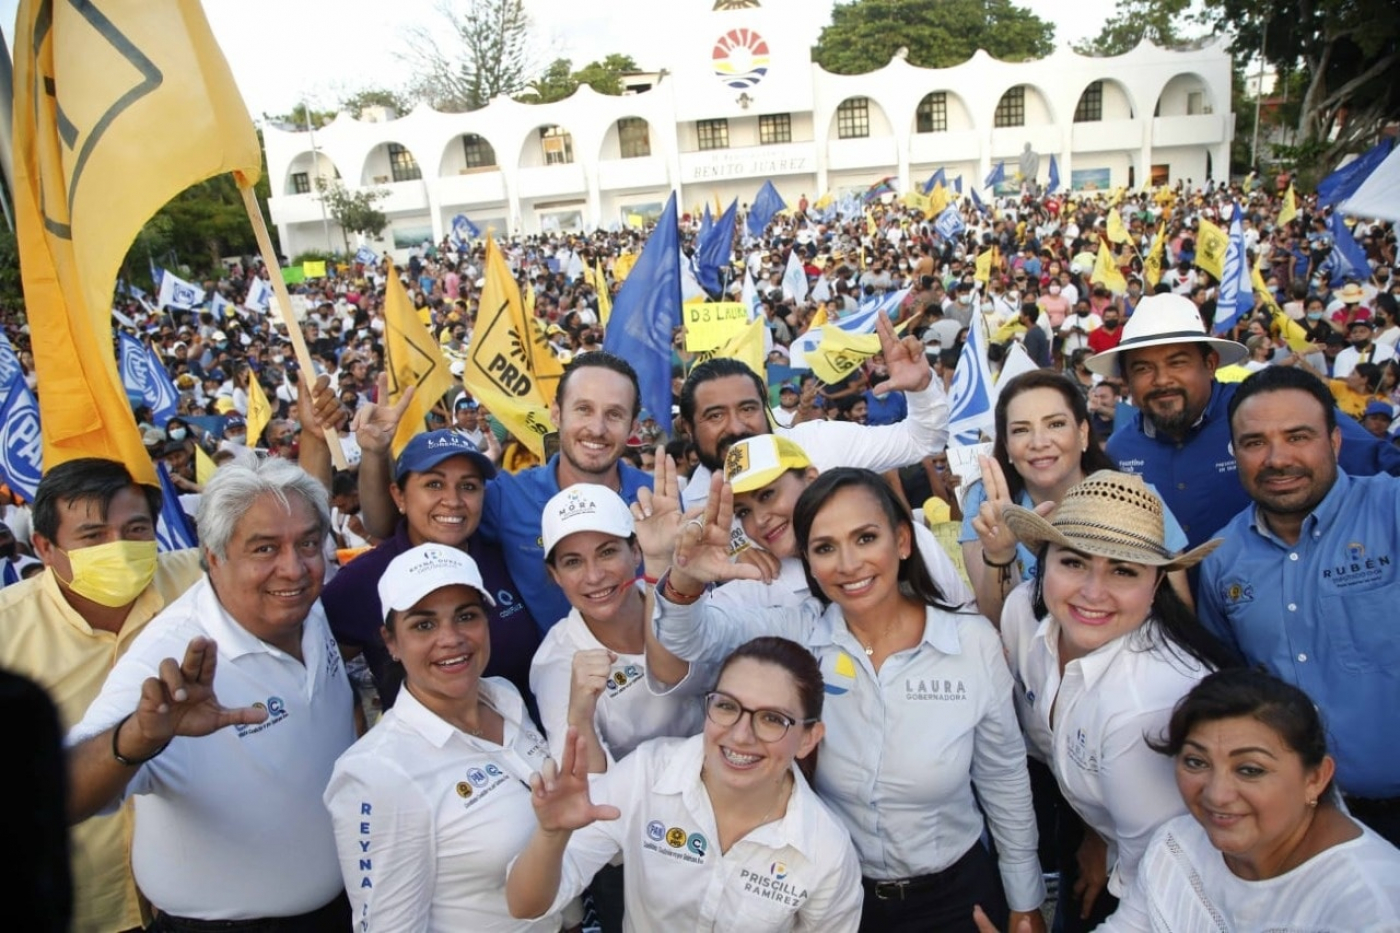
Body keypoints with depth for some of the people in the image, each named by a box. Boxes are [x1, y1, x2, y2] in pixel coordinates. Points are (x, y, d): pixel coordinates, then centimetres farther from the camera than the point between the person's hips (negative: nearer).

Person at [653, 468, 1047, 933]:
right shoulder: (798, 633, -15)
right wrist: (684, 581, -51)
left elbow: (1005, 781, -4)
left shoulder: (975, 642, -16)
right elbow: (693, 635, -30)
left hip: (954, 894, 0)